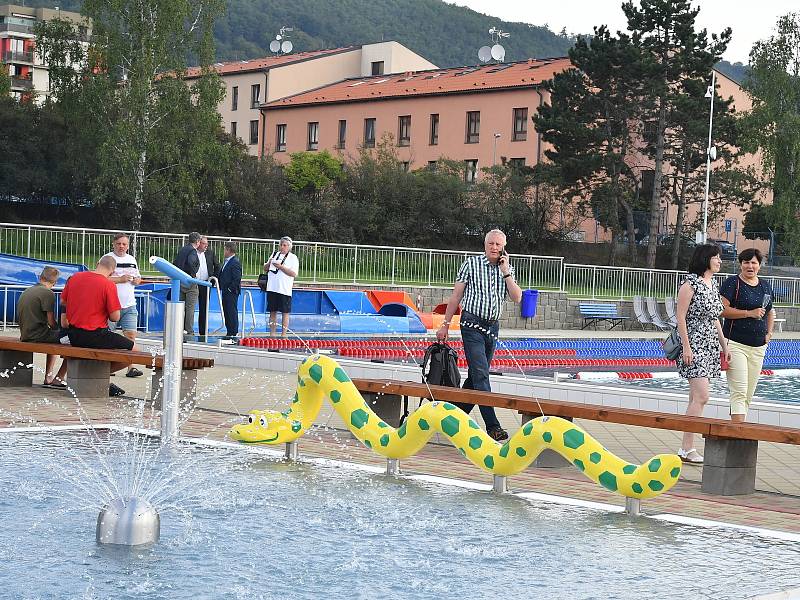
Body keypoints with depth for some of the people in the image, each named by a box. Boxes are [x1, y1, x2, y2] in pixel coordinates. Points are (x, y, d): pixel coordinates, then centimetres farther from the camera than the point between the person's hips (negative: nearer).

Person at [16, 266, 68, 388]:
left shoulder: (26, 291, 14)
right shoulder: (48, 293, -12)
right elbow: (51, 322, -15)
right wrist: (60, 330, 6)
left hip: (25, 336, 9)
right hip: (39, 335, -9)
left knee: (54, 340, 33)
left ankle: (48, 377, 30)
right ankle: (58, 379, -3)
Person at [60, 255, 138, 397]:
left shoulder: (74, 277, 3)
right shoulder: (109, 285, -14)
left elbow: (63, 301, 16)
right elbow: (115, 317, -13)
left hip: (73, 337, 7)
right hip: (96, 336, -7)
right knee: (133, 350, 2)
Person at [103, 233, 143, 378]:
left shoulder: (131, 260, 17)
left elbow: (138, 278, 26)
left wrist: (136, 280, 3)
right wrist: (119, 279, -16)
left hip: (129, 305, 4)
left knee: (131, 335, -4)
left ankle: (131, 367, -5)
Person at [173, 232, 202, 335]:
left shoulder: (182, 250, 13)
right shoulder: (192, 251, -12)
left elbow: (174, 263, 15)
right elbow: (190, 263, -30)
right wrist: (194, 274, -17)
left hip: (180, 282, 8)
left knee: (181, 307, 13)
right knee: (190, 308, -4)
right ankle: (189, 331, -4)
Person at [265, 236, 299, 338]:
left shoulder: (293, 258, 1)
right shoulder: (275, 255, 16)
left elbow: (294, 273, -11)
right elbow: (265, 269, 21)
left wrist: (281, 266, -15)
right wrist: (269, 263, -2)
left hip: (284, 290, -5)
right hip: (272, 288, 5)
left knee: (285, 313, -2)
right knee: (272, 311, 7)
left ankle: (284, 335, 1)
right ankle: (272, 334, 11)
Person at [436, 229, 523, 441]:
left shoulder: (508, 270, 10)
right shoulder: (471, 264, -1)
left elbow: (517, 298, -1)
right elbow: (456, 295, 1)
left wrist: (505, 272, -6)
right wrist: (445, 324, 0)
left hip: (493, 327, 5)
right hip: (472, 324, -5)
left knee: (475, 375, 10)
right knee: (481, 375, -13)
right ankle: (492, 426, -18)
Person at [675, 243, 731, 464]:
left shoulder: (713, 284, 15)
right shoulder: (691, 284, -10)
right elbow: (680, 317, -12)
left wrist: (724, 345, 18)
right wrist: (686, 347, -17)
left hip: (710, 347, 9)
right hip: (694, 346, -9)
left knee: (696, 398, 8)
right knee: (701, 396, -15)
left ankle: (687, 448, 10)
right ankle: (687, 449, -11)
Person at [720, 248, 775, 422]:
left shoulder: (766, 286, 14)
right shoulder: (732, 283, -5)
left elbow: (770, 312, 27)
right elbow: (722, 310, -15)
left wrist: (769, 333, 11)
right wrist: (750, 313, -17)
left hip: (758, 347, 7)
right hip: (735, 344, -7)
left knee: (749, 393, 10)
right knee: (739, 391, -15)